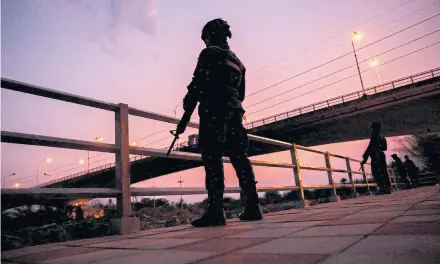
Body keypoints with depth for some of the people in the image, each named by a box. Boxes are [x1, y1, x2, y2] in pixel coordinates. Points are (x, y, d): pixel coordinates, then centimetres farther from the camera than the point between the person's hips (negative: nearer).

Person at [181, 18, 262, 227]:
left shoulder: (209, 53, 3)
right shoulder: (237, 60, 25)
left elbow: (198, 83, -8)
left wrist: (188, 106, 1)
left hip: (213, 111, -7)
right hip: (234, 112, 7)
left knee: (212, 159, -11)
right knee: (239, 157, 6)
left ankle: (215, 211, -14)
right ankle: (252, 207, 7)